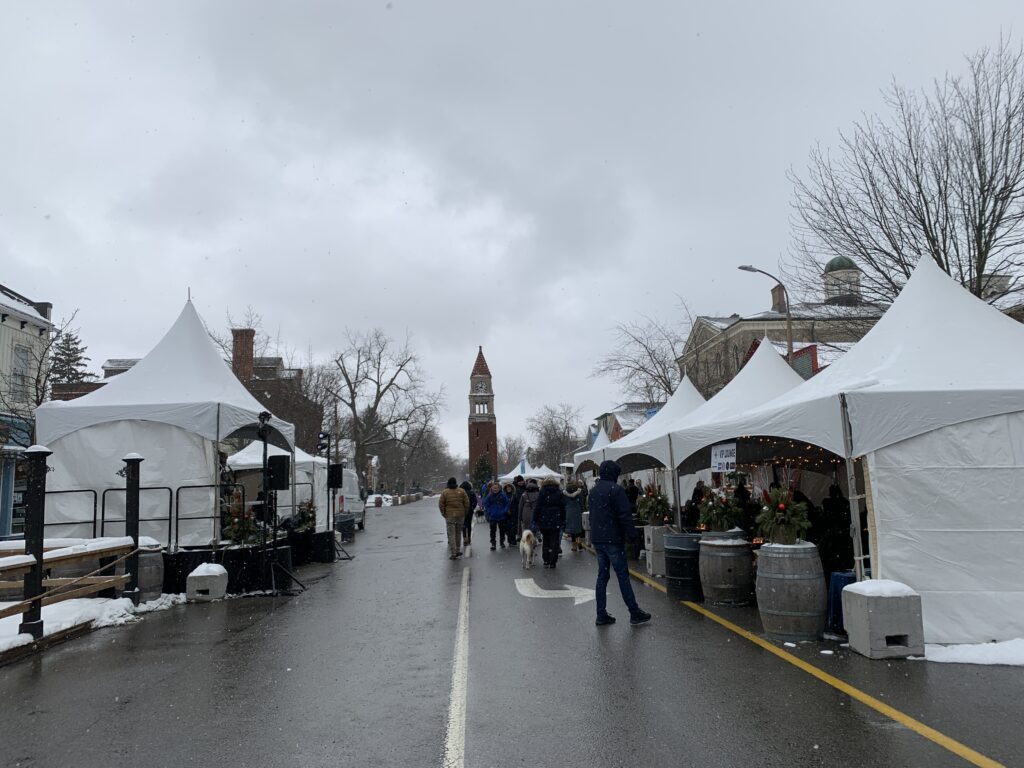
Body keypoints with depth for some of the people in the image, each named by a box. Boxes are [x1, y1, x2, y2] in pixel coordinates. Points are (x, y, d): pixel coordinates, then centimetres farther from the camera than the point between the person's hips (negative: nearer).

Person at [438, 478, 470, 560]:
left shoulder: (444, 492, -3)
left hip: (449, 515, -2)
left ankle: (453, 553, -5)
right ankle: (458, 550, 23)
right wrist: (465, 513, 10)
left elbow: (441, 504, -4)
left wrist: (443, 513, 7)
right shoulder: (462, 491, 1)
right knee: (458, 533, 17)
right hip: (460, 515, 2)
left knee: (451, 534, 0)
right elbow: (467, 503, 0)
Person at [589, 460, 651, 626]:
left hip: (597, 539, 7)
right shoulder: (616, 490, -13)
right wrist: (632, 535, -13)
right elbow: (625, 516, -18)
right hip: (613, 539, -7)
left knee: (602, 575, 10)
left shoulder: (593, 491, 13)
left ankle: (601, 614, 11)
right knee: (623, 576, -1)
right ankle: (634, 613, 4)